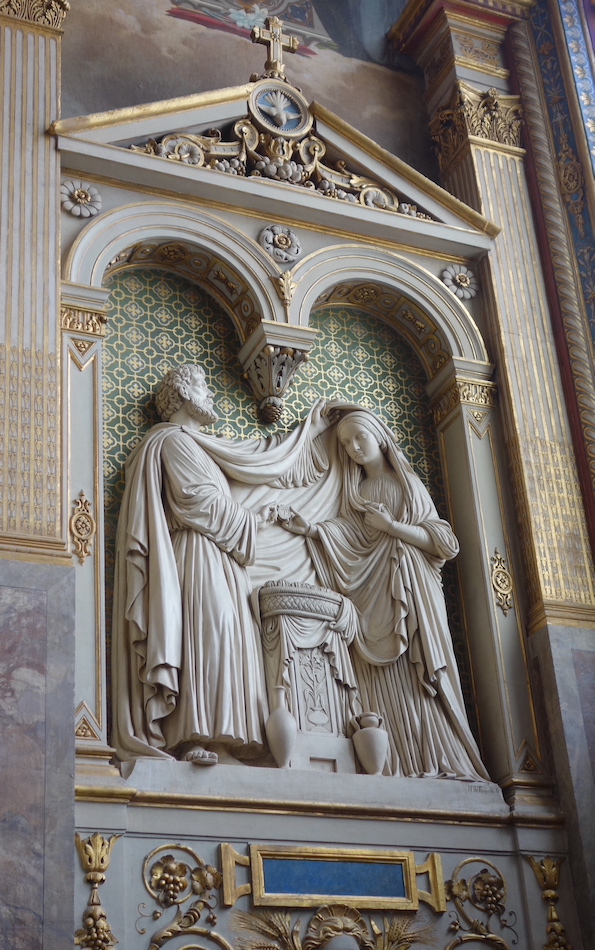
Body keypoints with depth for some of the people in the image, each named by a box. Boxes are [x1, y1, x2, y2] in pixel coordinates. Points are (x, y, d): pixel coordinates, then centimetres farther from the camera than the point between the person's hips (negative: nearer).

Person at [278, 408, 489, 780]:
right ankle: (401, 765, -16)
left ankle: (439, 761, -15)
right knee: (384, 678, -11)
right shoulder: (355, 493, 21)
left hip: (412, 589, -2)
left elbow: (441, 540, 4)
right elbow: (348, 539, 3)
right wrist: (311, 529, -13)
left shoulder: (409, 483, 14)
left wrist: (390, 525, -6)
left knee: (419, 676, -13)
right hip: (373, 591, 2)